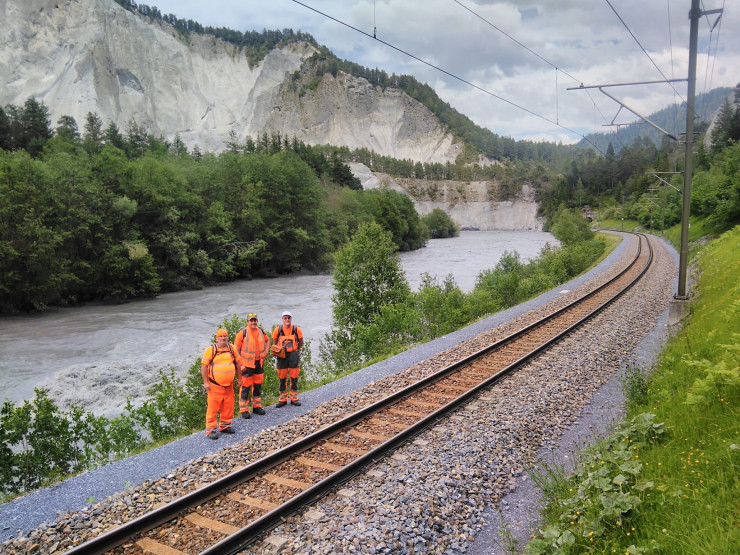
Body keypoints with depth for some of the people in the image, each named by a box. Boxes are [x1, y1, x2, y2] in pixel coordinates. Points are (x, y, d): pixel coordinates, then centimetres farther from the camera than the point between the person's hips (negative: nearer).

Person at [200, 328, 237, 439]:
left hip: (229, 385, 5)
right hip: (215, 385, -5)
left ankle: (225, 426, 26)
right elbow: (204, 365, -5)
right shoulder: (211, 349, -6)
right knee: (213, 407, -4)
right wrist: (205, 382, -9)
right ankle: (211, 430, 4)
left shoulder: (231, 348, 8)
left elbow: (237, 363, 18)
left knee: (228, 406, 10)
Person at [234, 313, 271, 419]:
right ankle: (244, 410, 8)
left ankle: (257, 406, 30)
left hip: (259, 363, 6)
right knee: (245, 387, -2)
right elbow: (236, 349, -11)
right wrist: (240, 364, -15)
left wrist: (266, 352, 12)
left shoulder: (261, 331, 5)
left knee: (258, 386, 16)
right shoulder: (242, 333, -12)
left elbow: (268, 340, 26)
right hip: (247, 365, -6)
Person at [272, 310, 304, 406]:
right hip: (281, 356, 0)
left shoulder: (297, 329, -5)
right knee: (282, 378, 6)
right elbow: (275, 343, 11)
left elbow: (301, 342, 9)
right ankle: (283, 399, 15)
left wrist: (295, 350, 6)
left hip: (293, 355, 0)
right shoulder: (277, 330, -4)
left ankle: (294, 398, 15)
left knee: (294, 378, 5)